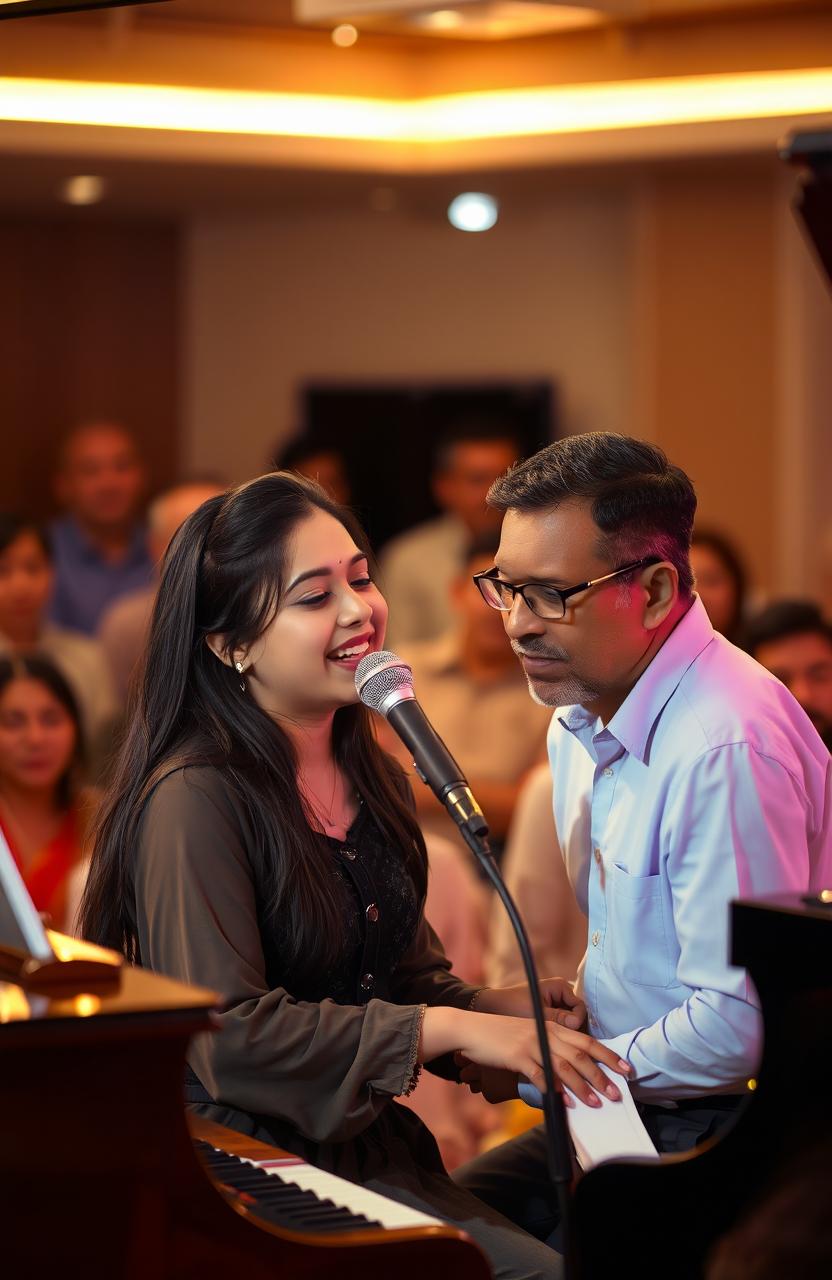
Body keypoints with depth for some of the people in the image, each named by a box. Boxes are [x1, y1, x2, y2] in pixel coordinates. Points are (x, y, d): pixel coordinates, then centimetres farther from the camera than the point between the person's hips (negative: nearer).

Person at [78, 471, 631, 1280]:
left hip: (373, 1146, 8)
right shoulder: (193, 798, -14)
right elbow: (226, 1030, -19)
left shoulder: (371, 777, 14)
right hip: (250, 1164, -8)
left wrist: (495, 1008, -3)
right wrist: (455, 1028, -19)